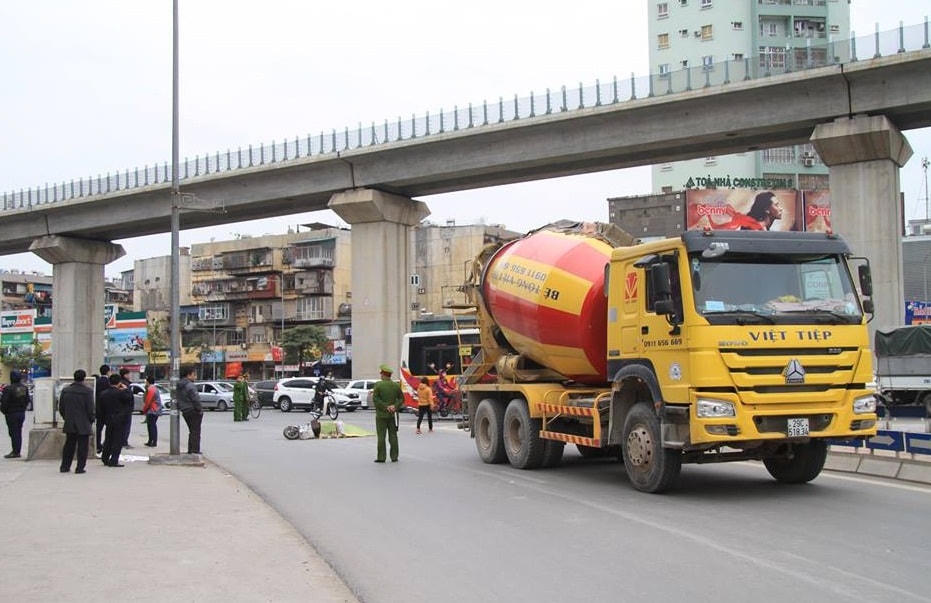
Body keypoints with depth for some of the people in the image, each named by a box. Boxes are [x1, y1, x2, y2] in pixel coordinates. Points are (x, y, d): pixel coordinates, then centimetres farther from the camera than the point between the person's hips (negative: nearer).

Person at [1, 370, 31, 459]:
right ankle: (17, 451, 18)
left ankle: (15, 452, 0)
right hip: (22, 413, 7)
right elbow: (27, 400, 12)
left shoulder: (8, 389, -20)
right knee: (18, 432, 13)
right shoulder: (24, 388, 4)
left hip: (11, 414, -7)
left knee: (13, 433, -2)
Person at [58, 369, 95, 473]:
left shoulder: (65, 390, 4)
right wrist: (91, 420, 4)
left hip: (69, 423, 5)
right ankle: (80, 468, 0)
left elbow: (61, 407, 8)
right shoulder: (87, 391, -11)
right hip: (83, 424, -5)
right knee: (82, 447, 1)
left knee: (69, 445, 15)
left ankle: (64, 466, 19)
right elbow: (90, 408, -11)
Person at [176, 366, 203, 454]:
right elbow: (196, 400, -21)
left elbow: (176, 399, 17)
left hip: (185, 412, 9)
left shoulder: (179, 387, 11)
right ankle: (195, 450, -4)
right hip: (193, 411, -9)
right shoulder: (190, 386, -18)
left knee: (192, 431, 18)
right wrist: (200, 410, -12)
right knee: (196, 431, -3)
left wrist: (180, 409, 21)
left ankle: (190, 450, 19)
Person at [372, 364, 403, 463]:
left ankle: (381, 457, 0)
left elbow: (375, 399, -14)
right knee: (393, 436, 7)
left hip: (381, 414, -3)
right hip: (393, 414, 3)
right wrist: (395, 406, -7)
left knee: (381, 436, 0)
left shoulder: (378, 385, -8)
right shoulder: (396, 386, 3)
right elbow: (401, 399, 3)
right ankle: (394, 457, 8)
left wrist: (385, 407, -12)